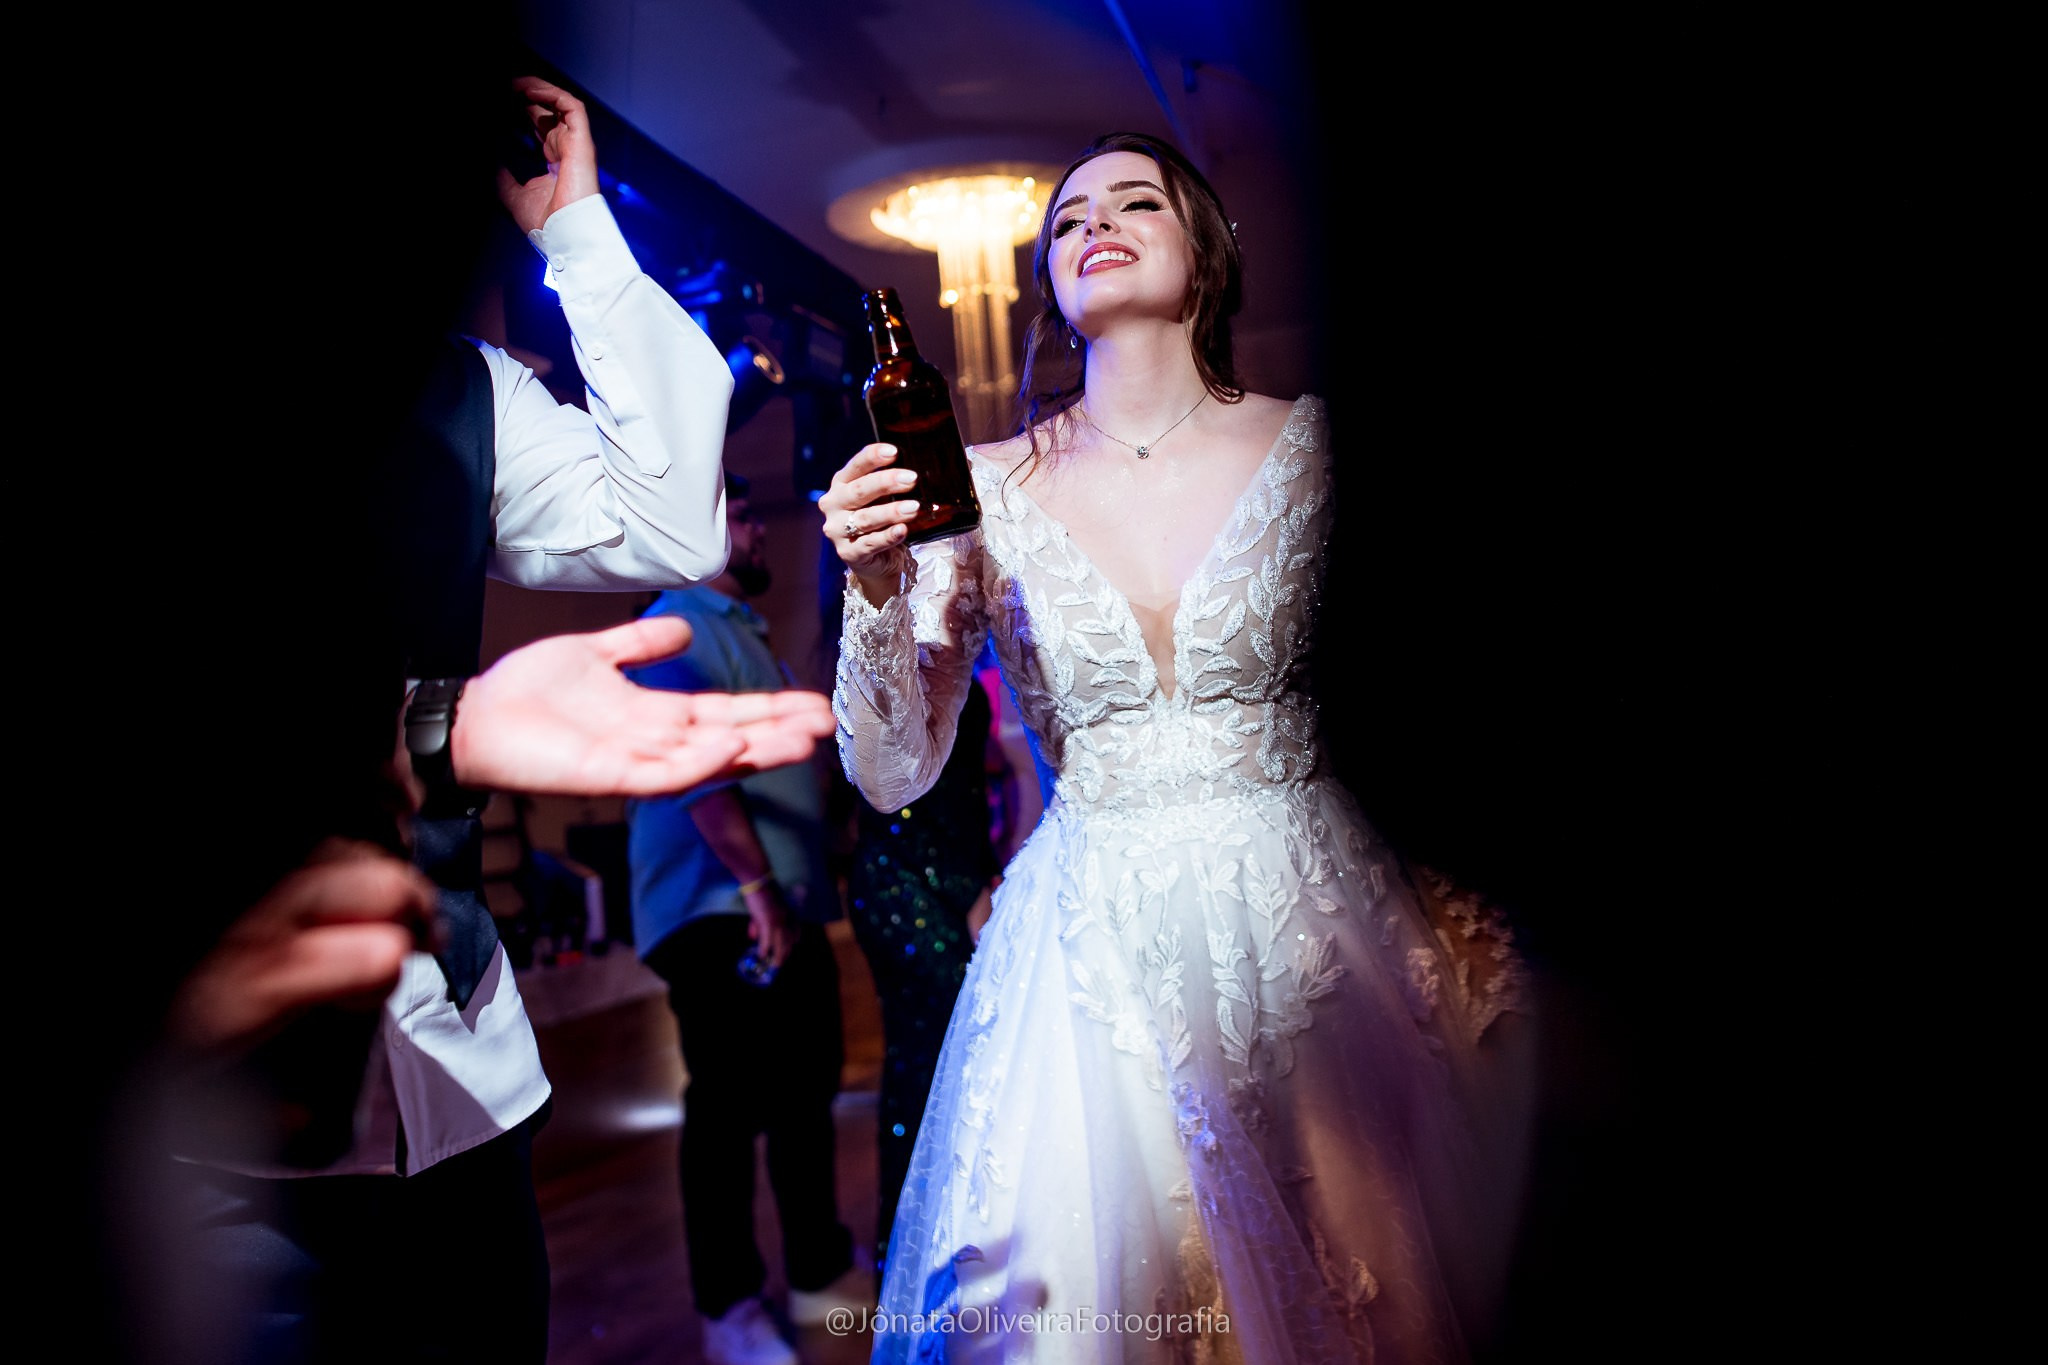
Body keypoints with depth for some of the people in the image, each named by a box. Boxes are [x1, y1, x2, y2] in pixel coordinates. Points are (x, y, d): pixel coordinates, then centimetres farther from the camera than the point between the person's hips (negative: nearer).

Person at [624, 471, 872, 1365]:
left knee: (807, 1091, 15)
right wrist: (756, 885, -25)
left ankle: (819, 1273, 29)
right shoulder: (678, 630, -9)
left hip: (789, 910, 10)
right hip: (720, 915, -10)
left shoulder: (743, 631, 22)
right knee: (729, 1105, -4)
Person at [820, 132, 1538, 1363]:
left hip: (1315, 917, 1)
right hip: (1095, 944, 0)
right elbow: (895, 775, -3)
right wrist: (878, 591, -18)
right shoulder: (989, 489, -1)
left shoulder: (1314, 443, -1)